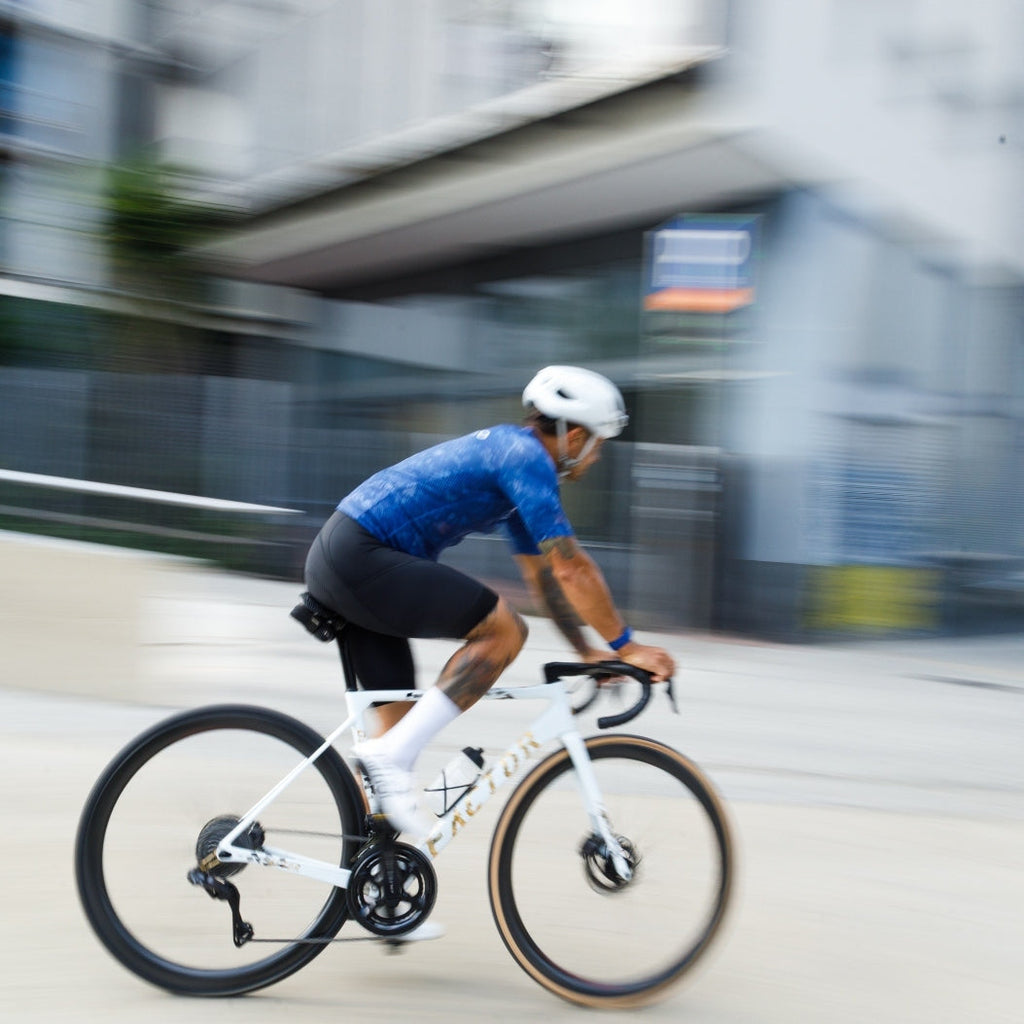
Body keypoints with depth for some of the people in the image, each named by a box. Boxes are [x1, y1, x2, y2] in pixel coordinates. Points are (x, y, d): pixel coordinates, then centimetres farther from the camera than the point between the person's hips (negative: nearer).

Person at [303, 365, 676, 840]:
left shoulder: (509, 453, 20)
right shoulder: (525, 455, -11)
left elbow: (541, 574, 25)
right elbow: (570, 568, -13)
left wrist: (589, 653, 24)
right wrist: (627, 646, -5)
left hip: (337, 559, 10)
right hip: (359, 556, -10)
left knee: (399, 716, 12)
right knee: (504, 630, -14)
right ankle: (393, 754, -14)